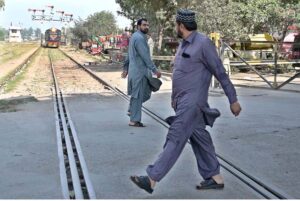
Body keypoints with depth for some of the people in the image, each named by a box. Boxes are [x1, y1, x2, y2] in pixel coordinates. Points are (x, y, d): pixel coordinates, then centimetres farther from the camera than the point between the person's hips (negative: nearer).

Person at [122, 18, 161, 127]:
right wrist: (155, 70, -21)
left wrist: (126, 68, 25)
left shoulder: (135, 36, 16)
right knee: (138, 95, -3)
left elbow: (129, 54, 21)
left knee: (146, 92, 17)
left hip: (135, 70, 10)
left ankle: (131, 110, 23)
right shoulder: (139, 38, -16)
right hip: (139, 71, -10)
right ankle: (134, 120, 5)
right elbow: (145, 56, -22)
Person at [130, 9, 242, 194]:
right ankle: (215, 178, 20)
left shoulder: (203, 43, -13)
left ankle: (151, 180, -11)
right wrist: (175, 97, 27)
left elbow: (220, 73, -11)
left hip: (192, 102, -9)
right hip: (183, 101, 9)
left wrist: (233, 100, -8)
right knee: (199, 138, 11)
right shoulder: (184, 44, 14)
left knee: (175, 139, -10)